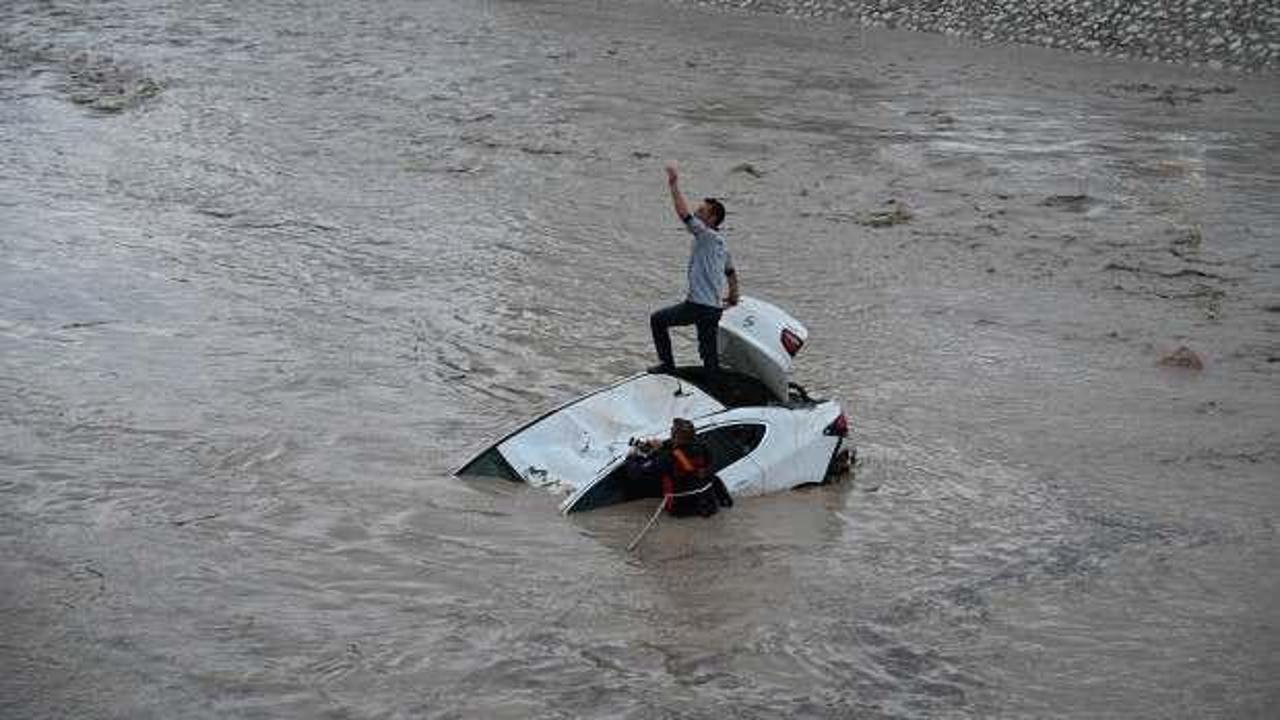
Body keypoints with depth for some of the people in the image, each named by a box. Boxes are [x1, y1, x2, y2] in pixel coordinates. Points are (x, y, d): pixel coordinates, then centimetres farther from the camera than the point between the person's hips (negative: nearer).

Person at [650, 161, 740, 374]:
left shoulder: (708, 236, -11)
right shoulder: (720, 244, 17)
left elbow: (684, 214, -20)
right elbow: (731, 273, 29)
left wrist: (674, 185, -16)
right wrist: (733, 297, 42)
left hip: (699, 306, -9)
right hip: (713, 308, 9)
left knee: (657, 320, 10)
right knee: (710, 356, 9)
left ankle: (667, 363, 12)